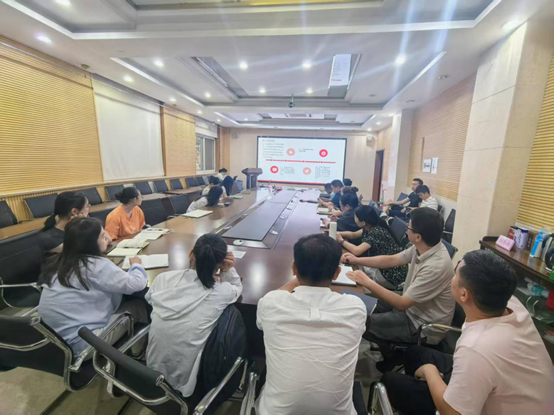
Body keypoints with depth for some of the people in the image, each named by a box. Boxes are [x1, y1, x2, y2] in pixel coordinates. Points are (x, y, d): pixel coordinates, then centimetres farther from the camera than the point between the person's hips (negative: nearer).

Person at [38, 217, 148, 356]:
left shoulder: (59, 262, 3)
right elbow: (138, 284, -15)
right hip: (80, 343, -8)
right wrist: (136, 265, 4)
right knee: (138, 307, 2)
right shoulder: (97, 266, -21)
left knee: (125, 303, 13)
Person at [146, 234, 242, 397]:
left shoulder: (163, 279, -16)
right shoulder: (222, 291, -23)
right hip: (186, 383, -3)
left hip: (152, 374, 4)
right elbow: (237, 288, 4)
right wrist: (228, 270, -12)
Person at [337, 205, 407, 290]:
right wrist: (337, 233, 2)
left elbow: (356, 251, -33)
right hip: (384, 267, 8)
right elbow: (353, 235, 14)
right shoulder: (369, 228, -2)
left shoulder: (377, 232, -27)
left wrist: (341, 241, -16)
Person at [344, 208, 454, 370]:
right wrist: (357, 260, 1)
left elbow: (402, 304, -30)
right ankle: (380, 351, 28)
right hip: (412, 307, 8)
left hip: (423, 326, -8)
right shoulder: (422, 247, -9)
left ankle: (390, 360, 19)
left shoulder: (436, 267, -35)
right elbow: (391, 260, 3)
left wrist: (368, 282, -28)